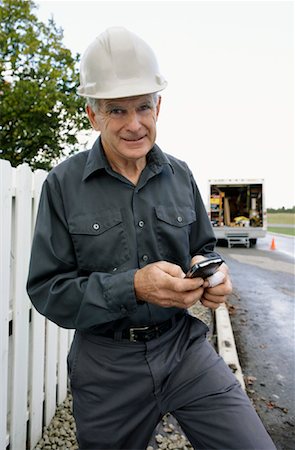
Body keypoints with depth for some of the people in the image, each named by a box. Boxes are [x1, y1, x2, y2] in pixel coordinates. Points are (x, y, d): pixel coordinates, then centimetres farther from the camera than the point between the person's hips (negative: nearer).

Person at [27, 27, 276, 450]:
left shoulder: (180, 175, 1)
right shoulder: (63, 184, -9)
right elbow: (46, 289, -11)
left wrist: (211, 275, -12)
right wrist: (132, 287, -25)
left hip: (183, 344, 2)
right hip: (105, 363, -1)